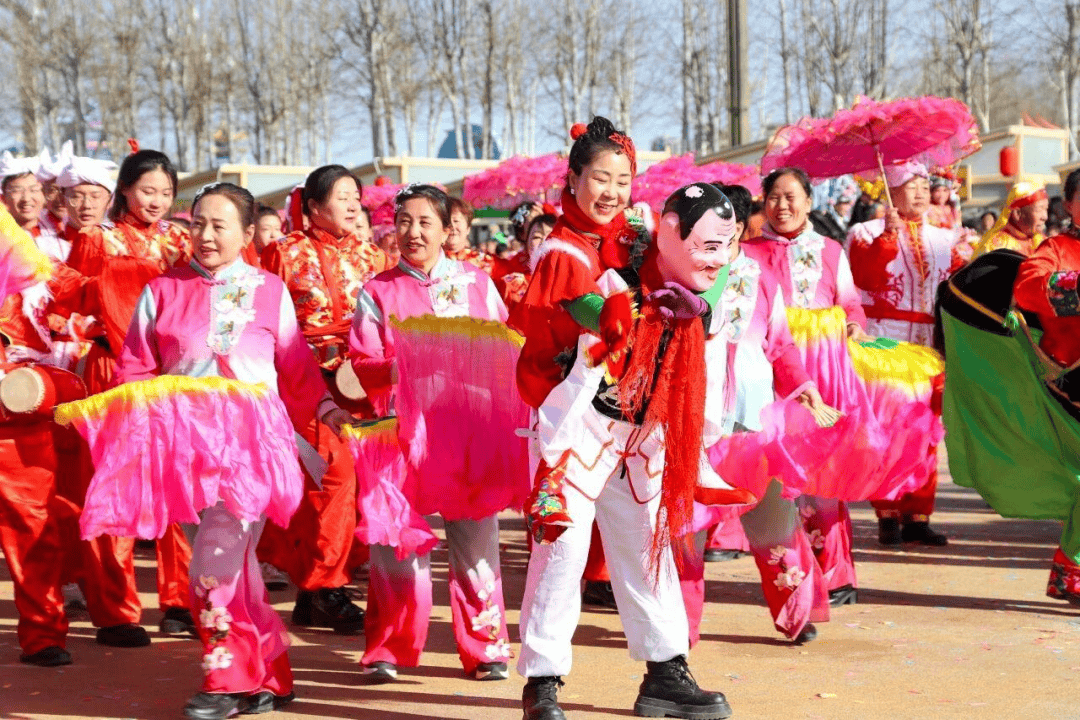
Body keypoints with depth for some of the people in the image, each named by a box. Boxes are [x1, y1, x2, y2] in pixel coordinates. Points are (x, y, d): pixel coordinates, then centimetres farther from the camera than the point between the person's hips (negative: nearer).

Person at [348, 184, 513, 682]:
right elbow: (364, 363, 2)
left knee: (475, 536, 1)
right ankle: (389, 648, 11)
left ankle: (485, 646, 12)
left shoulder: (477, 283, 10)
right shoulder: (377, 291, 8)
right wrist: (397, 369, -18)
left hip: (470, 428, 1)